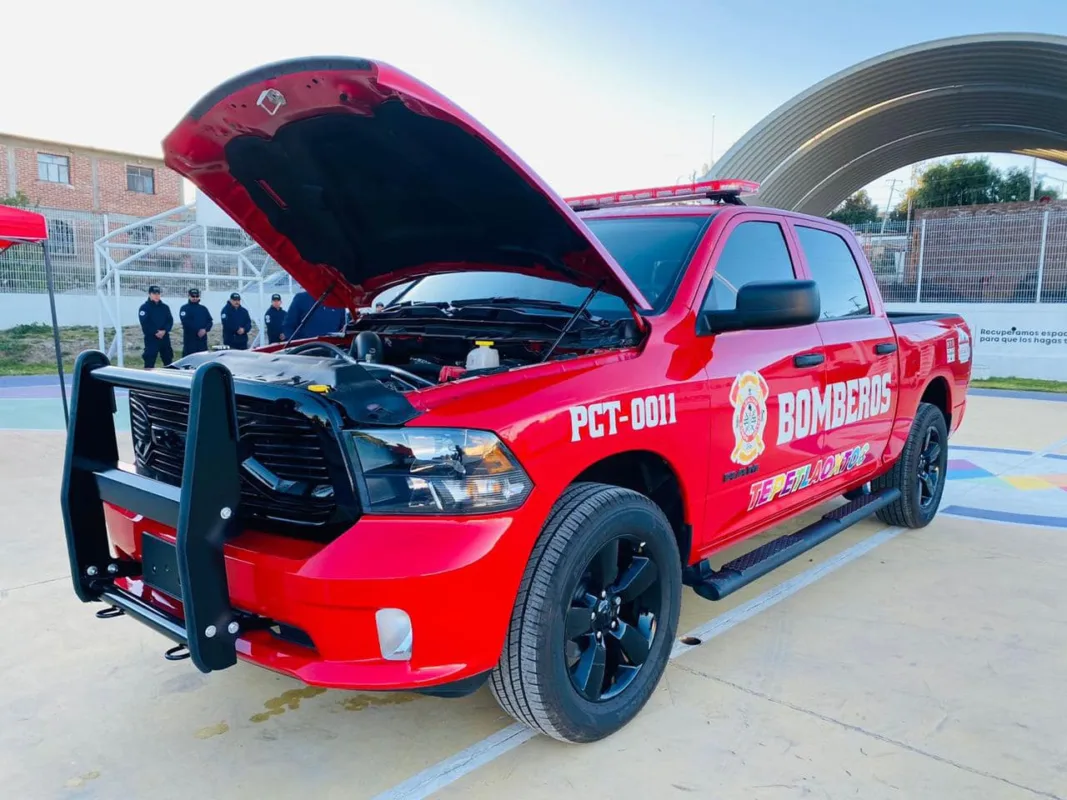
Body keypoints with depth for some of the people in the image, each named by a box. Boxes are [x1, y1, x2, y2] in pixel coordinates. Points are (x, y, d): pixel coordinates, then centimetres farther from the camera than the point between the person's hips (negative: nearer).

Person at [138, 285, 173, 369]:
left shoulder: (165, 307, 11)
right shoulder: (144, 307, -2)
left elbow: (170, 320, 4)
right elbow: (145, 323, -11)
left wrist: (164, 331, -12)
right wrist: (156, 332, -18)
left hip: (165, 337, 5)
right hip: (151, 338, -5)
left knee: (168, 359, 11)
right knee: (149, 360, -8)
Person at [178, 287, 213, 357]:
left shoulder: (203, 309, 16)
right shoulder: (185, 308, 2)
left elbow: (210, 321, 8)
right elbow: (185, 322, -12)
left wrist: (205, 329, -11)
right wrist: (197, 330, -17)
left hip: (202, 339, 4)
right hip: (189, 339, -4)